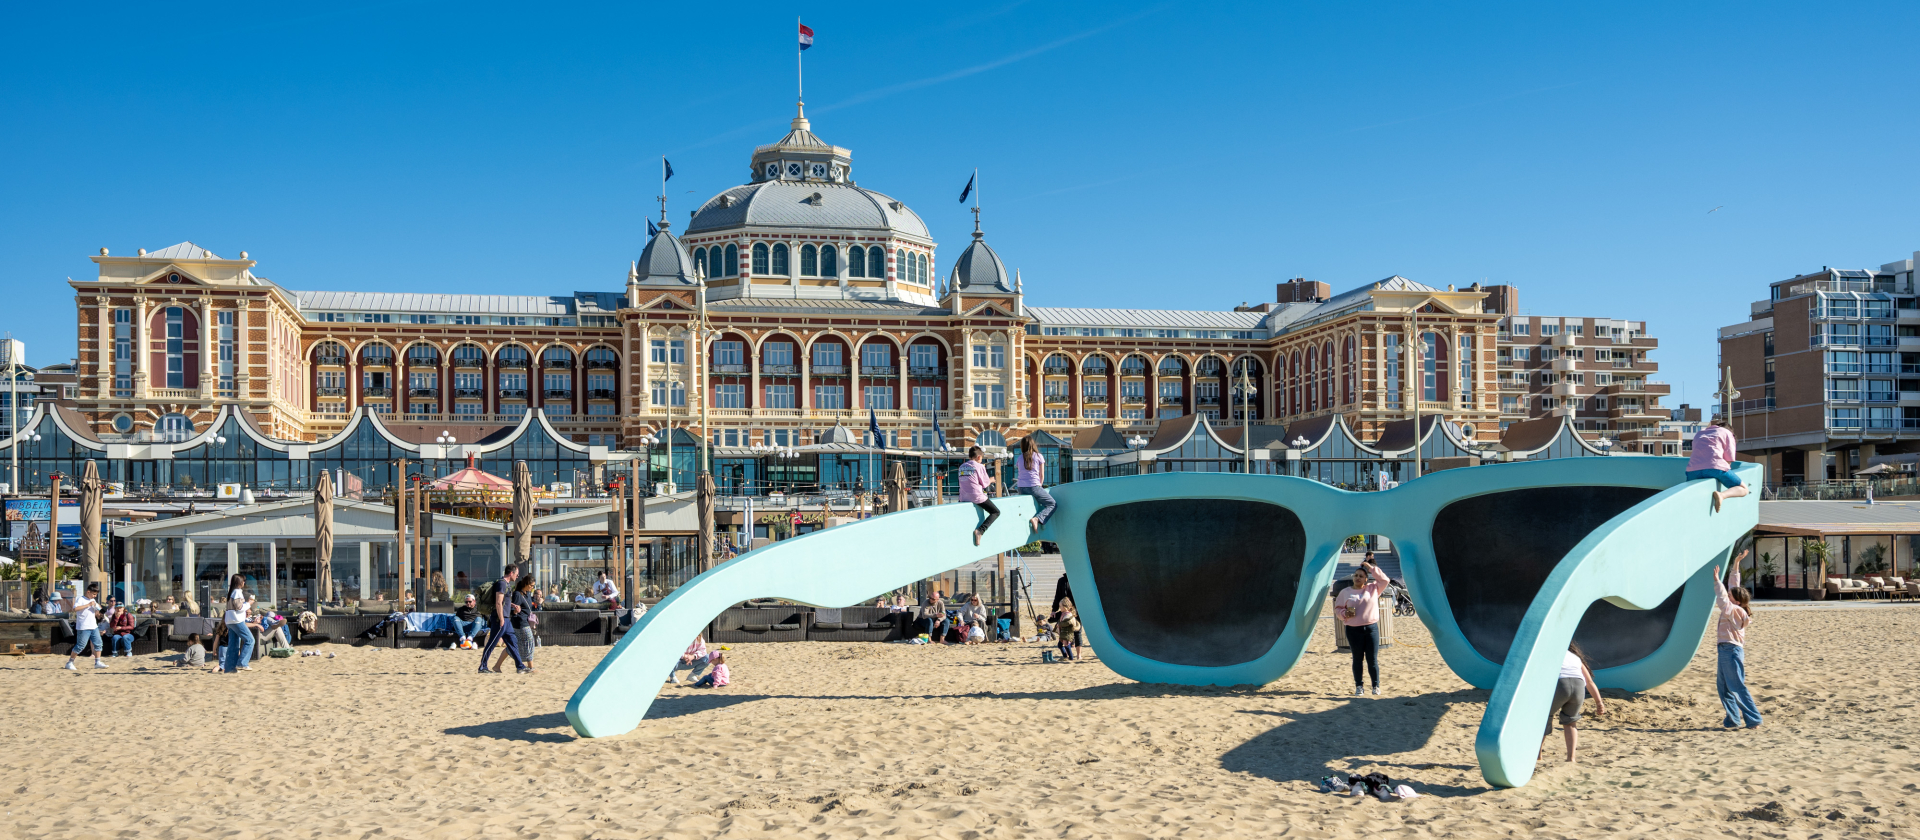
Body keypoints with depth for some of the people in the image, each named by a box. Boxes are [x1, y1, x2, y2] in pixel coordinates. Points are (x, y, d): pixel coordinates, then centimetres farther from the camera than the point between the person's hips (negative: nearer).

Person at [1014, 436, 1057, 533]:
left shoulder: (1020, 458, 14)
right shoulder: (1038, 456, 3)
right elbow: (1042, 475, 6)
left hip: (1020, 488, 5)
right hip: (1033, 486, -5)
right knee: (1051, 504, 3)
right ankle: (1038, 519, -19)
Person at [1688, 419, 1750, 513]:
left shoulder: (1699, 433, 34)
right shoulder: (1727, 433, 20)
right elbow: (1729, 460, 12)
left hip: (1693, 470, 4)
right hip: (1715, 468, -4)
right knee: (1743, 489, 9)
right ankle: (1722, 495, -23)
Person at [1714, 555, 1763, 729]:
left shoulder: (1734, 610, -14)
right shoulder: (1734, 608, 8)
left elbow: (1722, 601, -33)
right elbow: (1733, 585, 15)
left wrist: (1717, 580, -31)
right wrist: (1736, 564, 16)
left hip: (1731, 650, -9)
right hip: (1726, 650, 9)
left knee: (1737, 687, -7)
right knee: (1723, 686, 13)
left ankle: (1753, 719, -4)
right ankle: (1733, 719, 18)